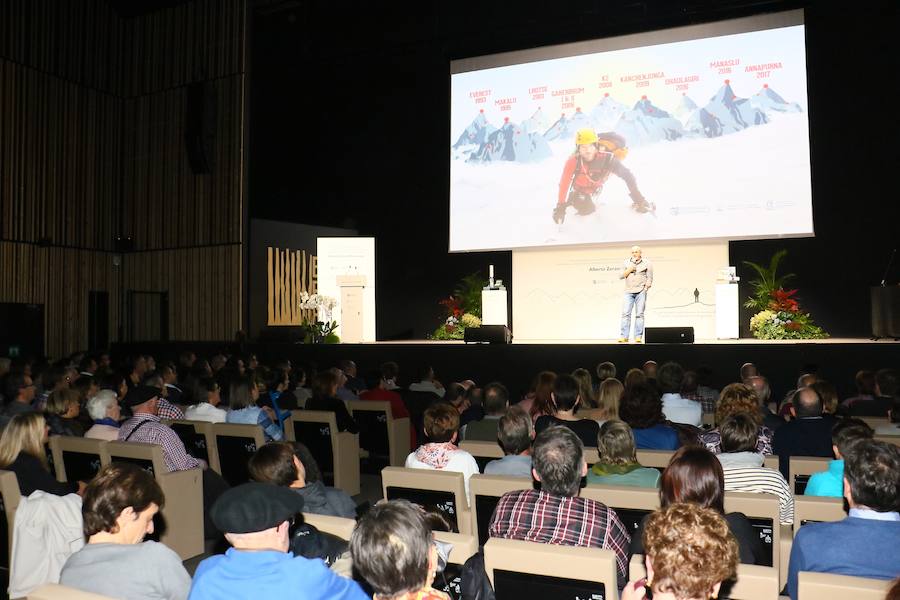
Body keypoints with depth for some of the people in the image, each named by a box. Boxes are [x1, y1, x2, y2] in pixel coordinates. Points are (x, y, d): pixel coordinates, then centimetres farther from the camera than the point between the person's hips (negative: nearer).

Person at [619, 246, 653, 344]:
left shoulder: (646, 263, 7)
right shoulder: (627, 263, 16)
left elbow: (649, 278, 4)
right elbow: (620, 276, 11)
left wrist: (645, 290, -7)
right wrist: (629, 270, -4)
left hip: (640, 291, -2)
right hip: (628, 291, 2)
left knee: (639, 314, -5)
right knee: (625, 313, -7)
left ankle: (638, 337, -4)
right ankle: (623, 336, -9)